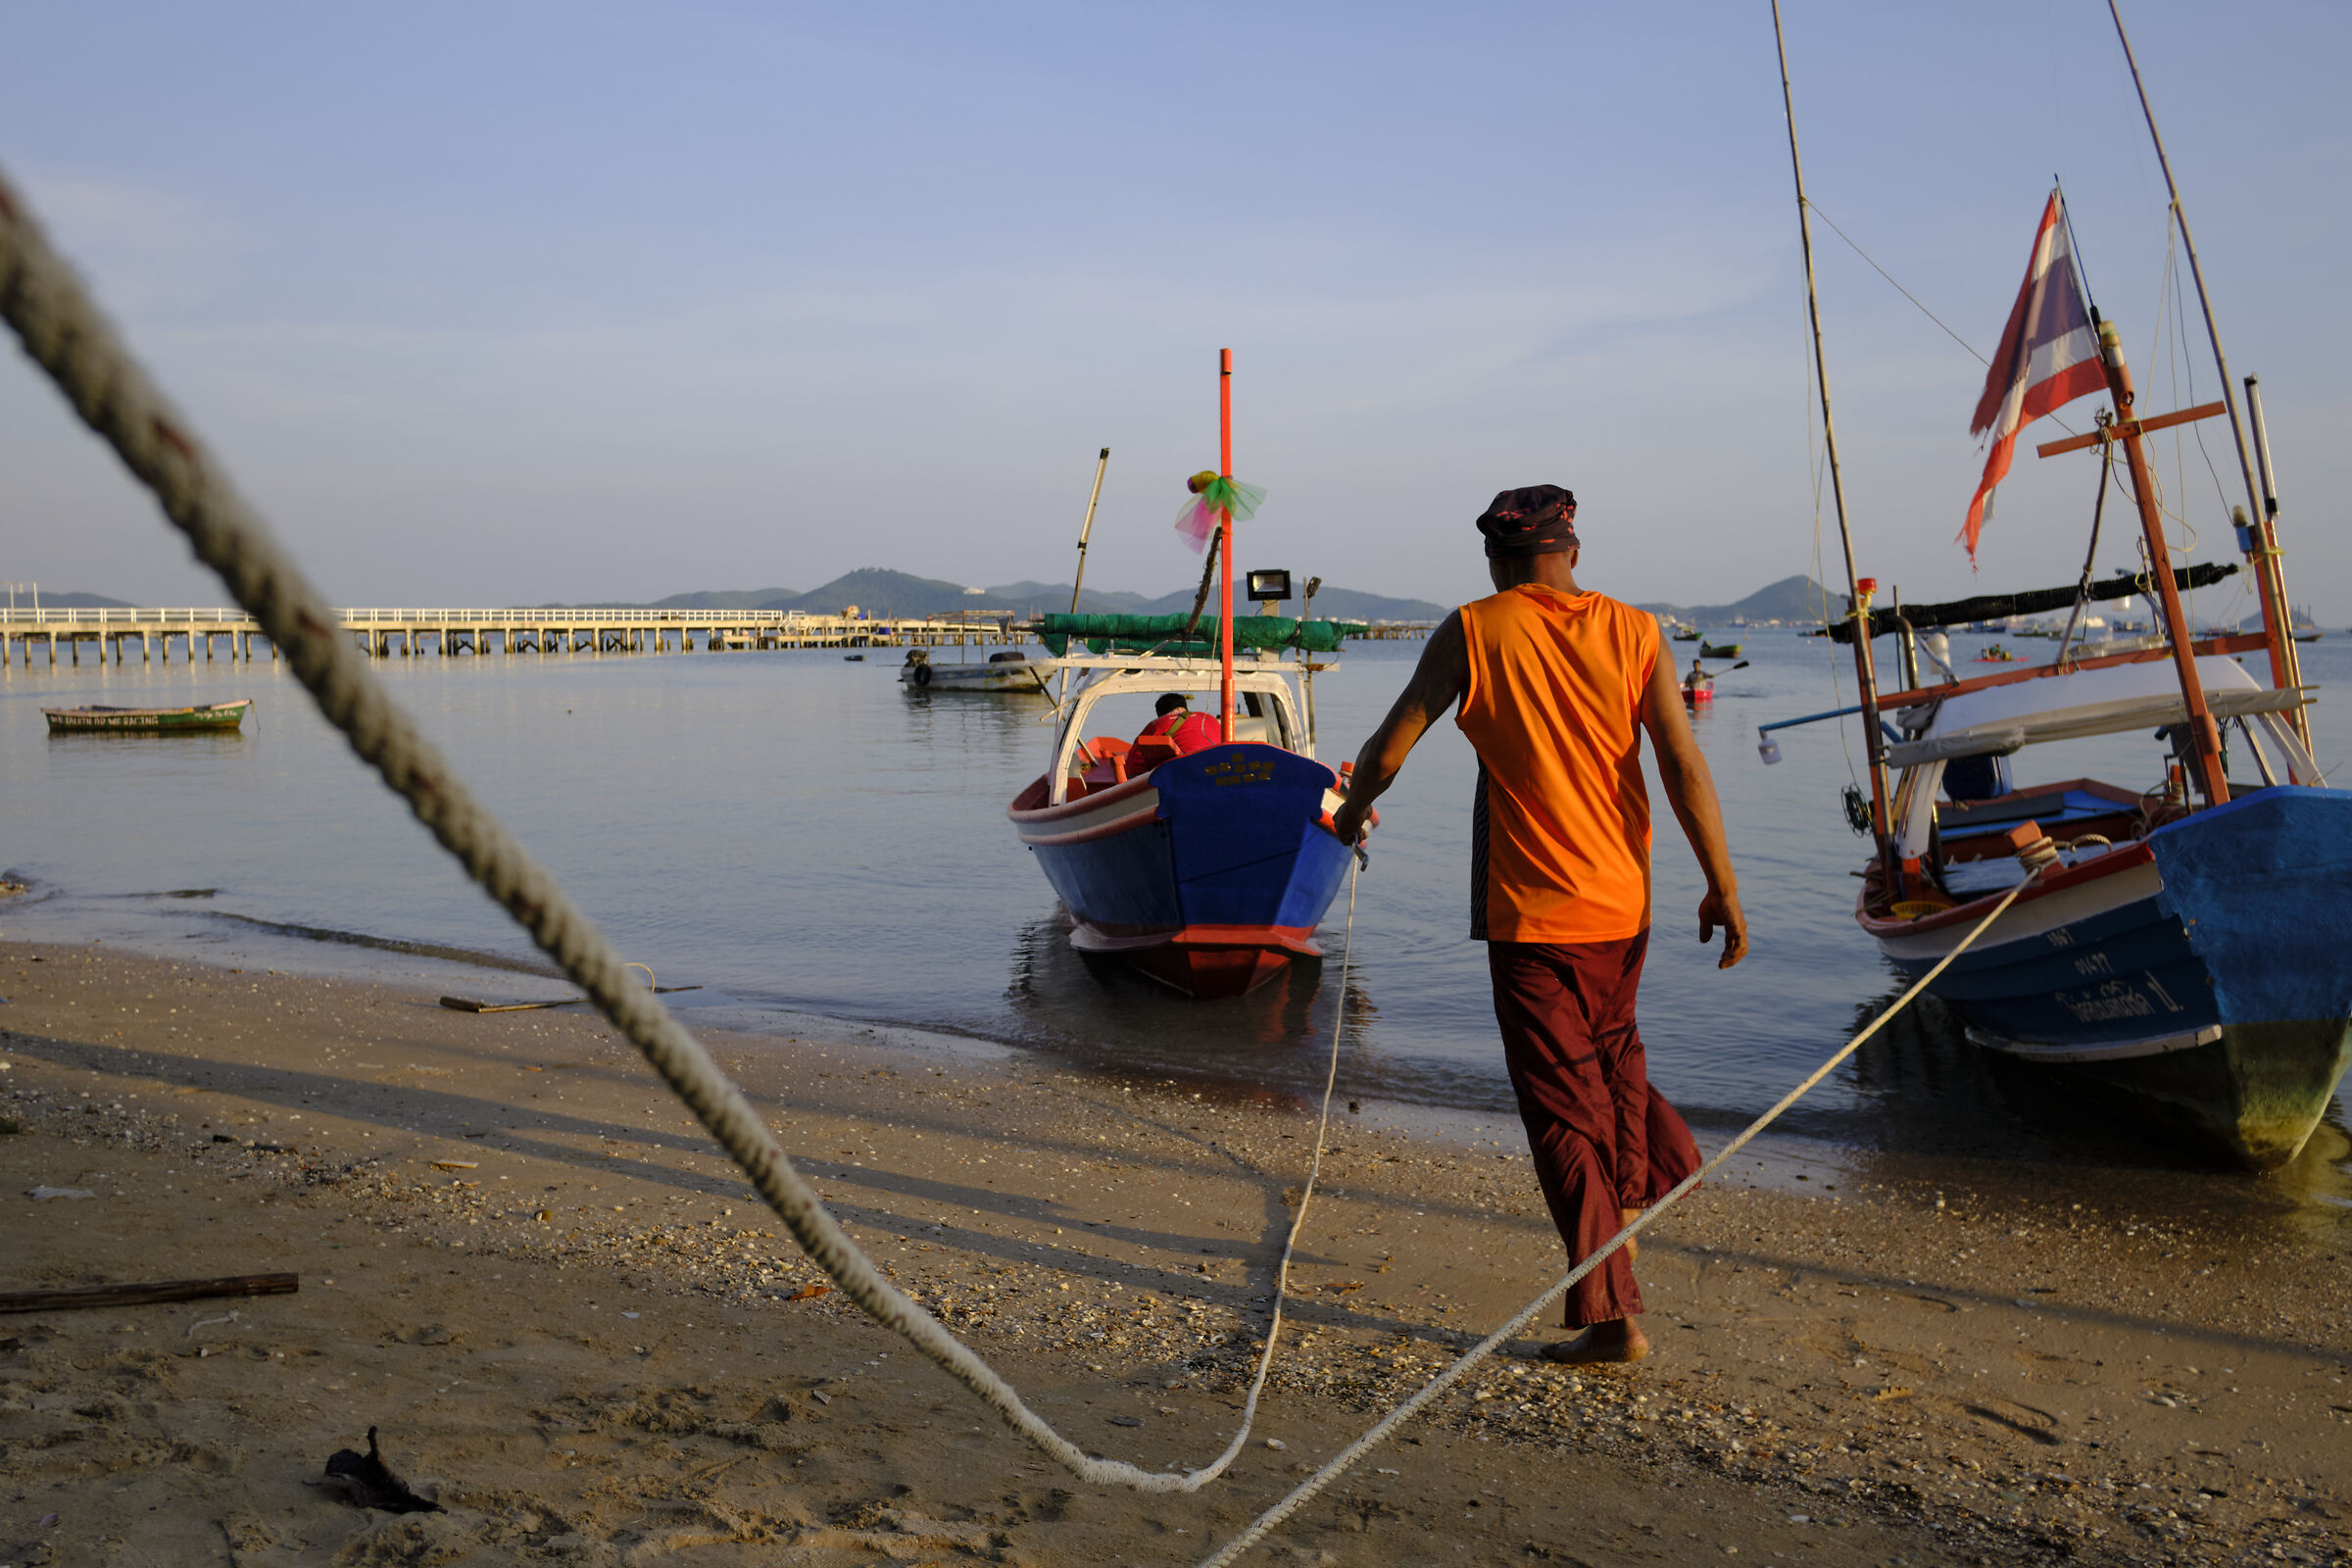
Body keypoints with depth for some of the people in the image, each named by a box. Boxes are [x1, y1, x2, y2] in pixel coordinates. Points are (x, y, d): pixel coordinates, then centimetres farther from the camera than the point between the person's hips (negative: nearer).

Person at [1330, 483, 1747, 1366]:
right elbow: (1683, 766, -6)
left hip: (1529, 909, -3)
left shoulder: (1474, 633, -6)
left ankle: (1611, 1314, 1)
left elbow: (1388, 749, -3)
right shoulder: (1632, 632, 0)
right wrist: (1722, 887, -2)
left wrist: (1353, 810, 17)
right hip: (1622, 901, 4)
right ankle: (1634, 1186, 35)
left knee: (1565, 1109, 1)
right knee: (1612, 1047, 32)